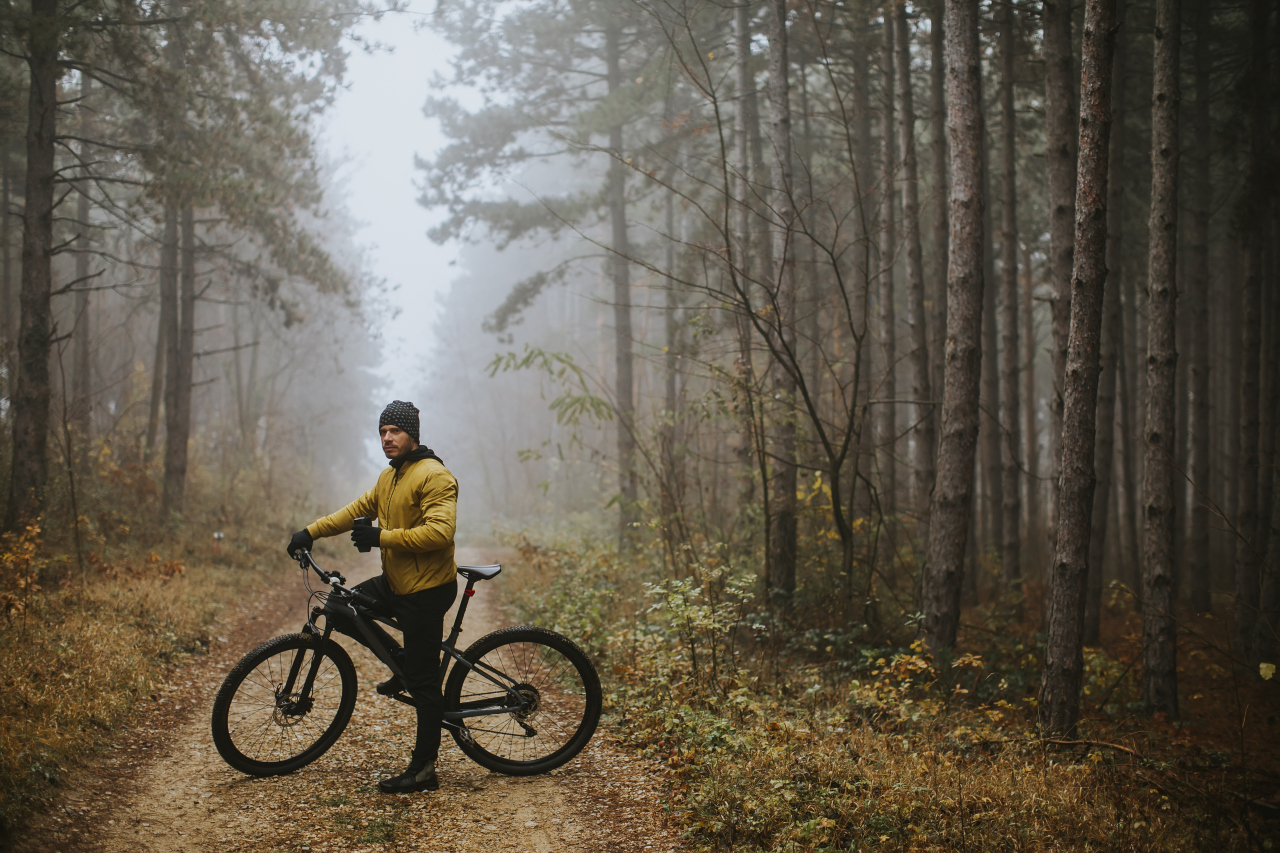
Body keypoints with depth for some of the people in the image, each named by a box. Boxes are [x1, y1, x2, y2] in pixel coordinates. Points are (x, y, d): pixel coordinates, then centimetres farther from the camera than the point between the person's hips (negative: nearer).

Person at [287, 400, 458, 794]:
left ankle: (424, 770, 3)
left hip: (426, 589, -9)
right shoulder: (389, 477, 15)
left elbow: (439, 532, -26)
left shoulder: (433, 476, -17)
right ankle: (400, 661, 17)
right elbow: (357, 509, 16)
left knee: (423, 682, -5)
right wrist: (311, 531, 4)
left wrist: (382, 537, -26)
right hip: (394, 583, 9)